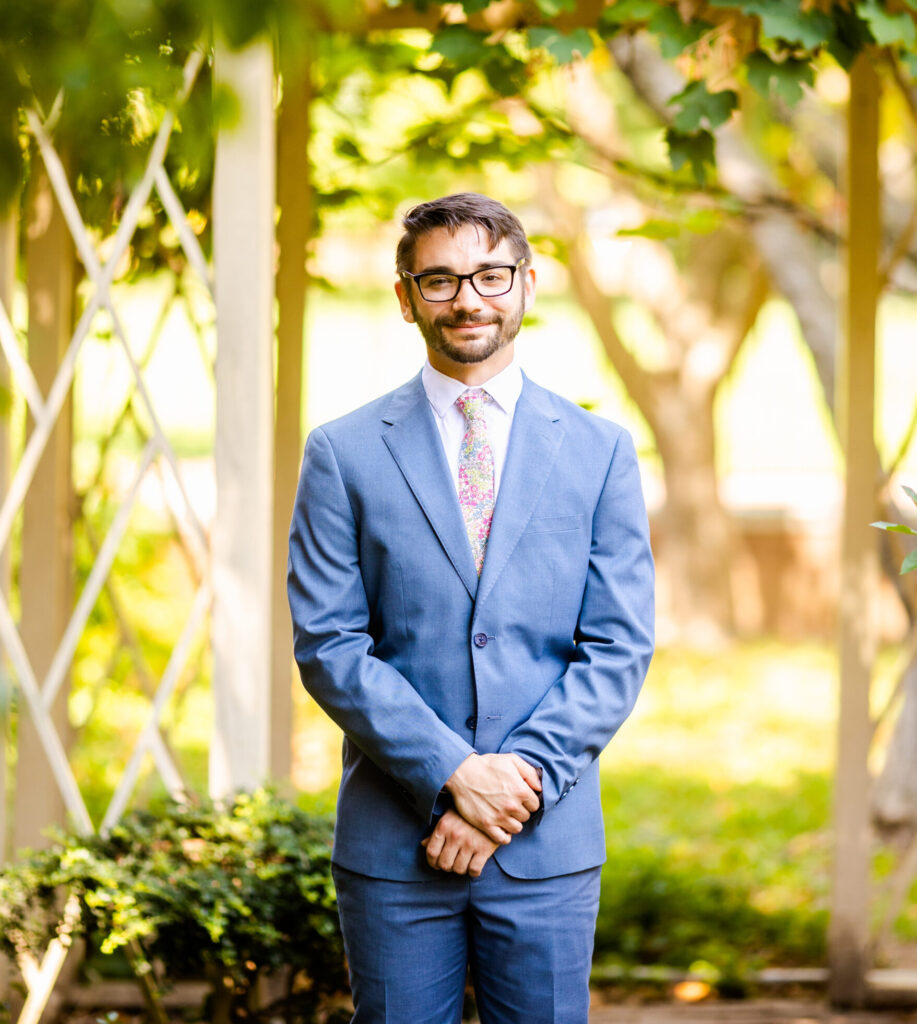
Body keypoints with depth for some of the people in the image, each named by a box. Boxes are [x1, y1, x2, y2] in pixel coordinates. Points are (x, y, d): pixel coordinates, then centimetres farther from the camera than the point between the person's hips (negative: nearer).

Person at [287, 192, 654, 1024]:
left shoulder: (599, 450, 6)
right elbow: (327, 644, -3)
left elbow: (621, 647, 1)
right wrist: (453, 774, -13)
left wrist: (522, 779, -11)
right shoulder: (345, 454, 2)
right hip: (395, 845, 0)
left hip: (549, 841, 1)